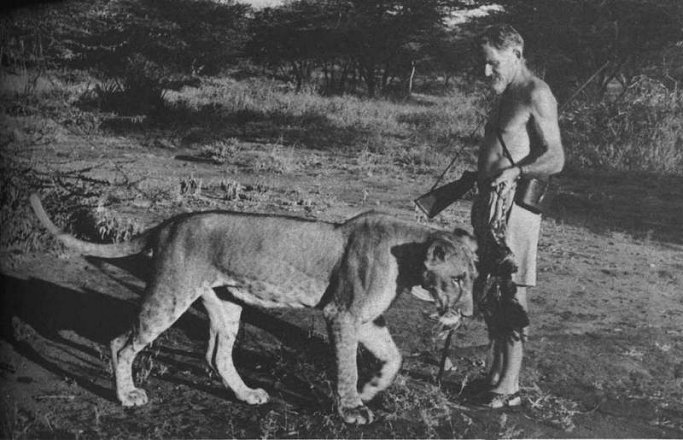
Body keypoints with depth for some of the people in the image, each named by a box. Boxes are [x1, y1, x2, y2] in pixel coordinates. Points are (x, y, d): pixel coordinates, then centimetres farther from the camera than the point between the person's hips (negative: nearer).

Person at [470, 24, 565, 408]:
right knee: (489, 294, 14)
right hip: (491, 204, 9)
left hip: (514, 206, -9)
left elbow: (555, 158, -17)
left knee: (510, 298, -4)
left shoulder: (536, 95, -10)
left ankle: (507, 390, 4)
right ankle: (497, 374, 25)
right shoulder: (506, 95, 19)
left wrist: (515, 171, -28)